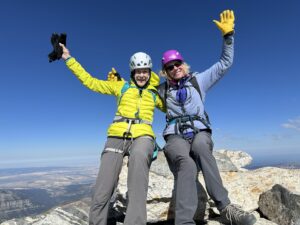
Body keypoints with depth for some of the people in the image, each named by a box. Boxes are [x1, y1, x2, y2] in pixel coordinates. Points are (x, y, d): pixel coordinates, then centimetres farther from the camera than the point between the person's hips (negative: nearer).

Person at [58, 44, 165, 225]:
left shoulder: (155, 94, 20)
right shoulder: (122, 86, 18)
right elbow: (90, 82, 18)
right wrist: (69, 59, 18)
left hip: (142, 136, 0)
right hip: (117, 136, 1)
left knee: (139, 157, -39)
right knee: (101, 195, -7)